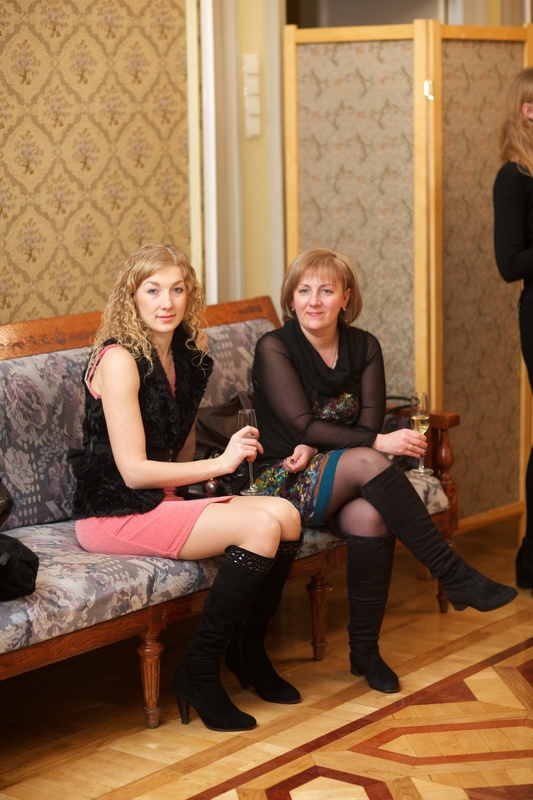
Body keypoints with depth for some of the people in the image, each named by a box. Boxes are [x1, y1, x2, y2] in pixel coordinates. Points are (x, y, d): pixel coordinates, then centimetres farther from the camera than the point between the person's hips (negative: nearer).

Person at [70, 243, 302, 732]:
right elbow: (133, 470, -19)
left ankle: (249, 654, 8)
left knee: (285, 514, -13)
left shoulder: (186, 356, 10)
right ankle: (198, 674, -12)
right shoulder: (119, 358, -15)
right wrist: (220, 464, -20)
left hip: (165, 500, 8)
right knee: (262, 527, -23)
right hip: (115, 514, -8)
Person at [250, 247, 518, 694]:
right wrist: (378, 443, -26)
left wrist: (314, 449, -20)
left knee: (371, 516, -33)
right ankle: (456, 577, -31)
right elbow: (303, 426, -17)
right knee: (366, 462, -33)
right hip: (283, 483, -3)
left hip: (339, 484, 4)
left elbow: (369, 423, -3)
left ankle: (365, 650, -17)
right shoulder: (274, 348, -7)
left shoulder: (364, 347, 6)